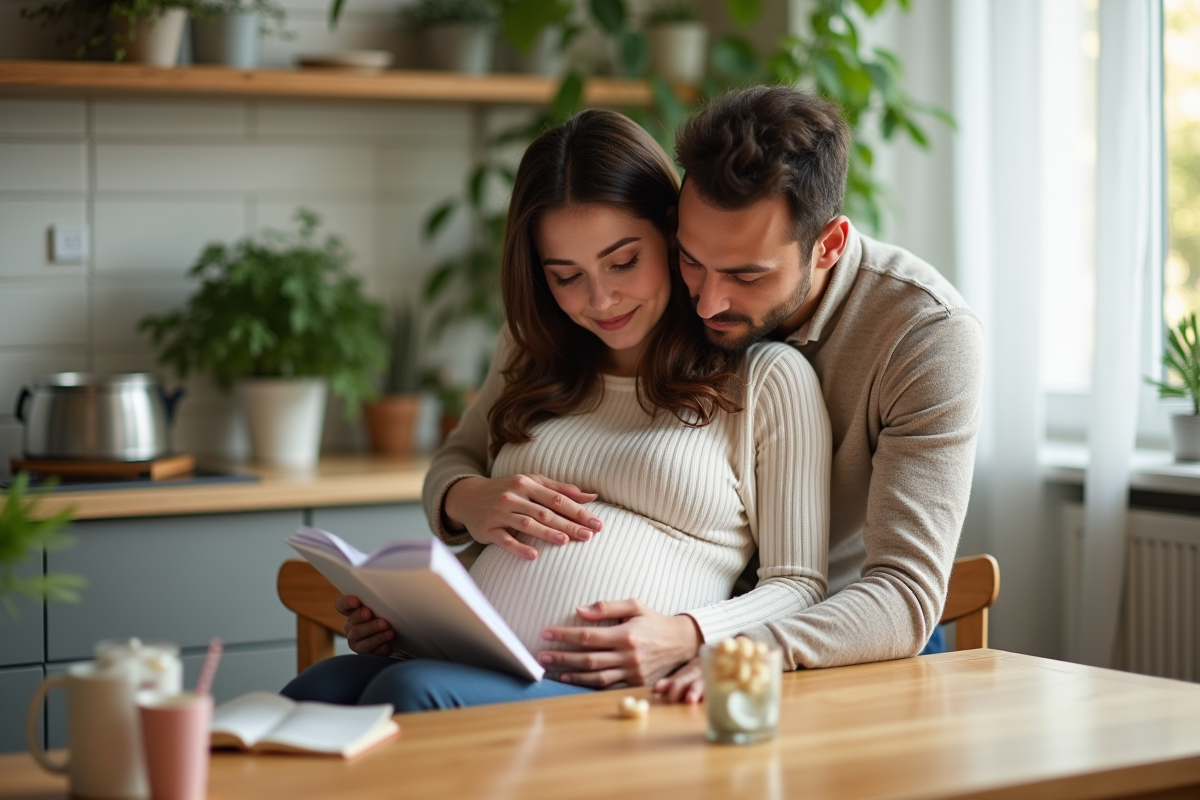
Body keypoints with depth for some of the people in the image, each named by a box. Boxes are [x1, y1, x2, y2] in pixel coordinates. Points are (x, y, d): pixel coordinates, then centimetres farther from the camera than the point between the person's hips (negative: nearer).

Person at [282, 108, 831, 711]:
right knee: (312, 694, -32)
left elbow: (797, 586, 5)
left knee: (413, 693, -36)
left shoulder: (768, 377, 7)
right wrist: (464, 500, 6)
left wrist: (684, 638, -16)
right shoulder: (533, 355, 24)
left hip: (610, 689, -4)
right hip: (469, 658, 5)